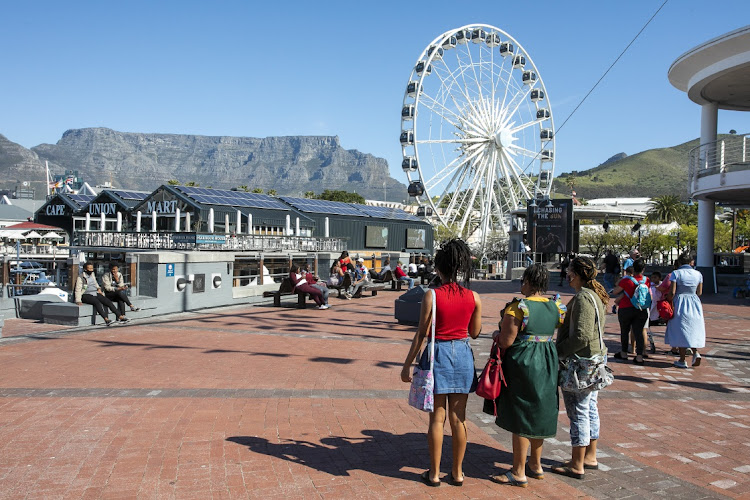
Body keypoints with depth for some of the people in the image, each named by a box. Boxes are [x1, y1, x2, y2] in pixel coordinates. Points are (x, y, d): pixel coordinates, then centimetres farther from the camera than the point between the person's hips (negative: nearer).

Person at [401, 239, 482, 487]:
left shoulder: (431, 296, -12)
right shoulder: (473, 297, -3)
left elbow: (422, 334, -10)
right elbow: (474, 332, 6)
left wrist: (407, 364, -2)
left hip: (438, 354, -3)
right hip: (463, 354, 3)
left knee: (437, 417, 7)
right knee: (458, 417, 12)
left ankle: (434, 473, 16)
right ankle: (457, 472, 22)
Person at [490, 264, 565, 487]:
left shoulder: (517, 307, -16)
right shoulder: (556, 307, 4)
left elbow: (505, 342, -18)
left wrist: (497, 334, 3)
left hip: (522, 364, -7)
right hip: (547, 364, 7)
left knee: (520, 418, 1)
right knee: (539, 414, 19)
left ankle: (518, 473, 9)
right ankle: (536, 465, 30)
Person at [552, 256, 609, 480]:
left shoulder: (582, 298, -21)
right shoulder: (596, 295, 10)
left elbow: (582, 336, -27)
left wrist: (558, 352, -17)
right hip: (595, 357, 10)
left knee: (578, 411, -2)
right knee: (590, 407, 18)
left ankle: (577, 465, 7)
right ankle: (590, 457, 30)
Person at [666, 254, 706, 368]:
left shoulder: (676, 273, -8)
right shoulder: (698, 274, 3)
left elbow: (672, 292, -13)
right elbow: (699, 292, 6)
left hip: (680, 304, -3)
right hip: (694, 303, 3)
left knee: (681, 333, 2)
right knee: (693, 329, 17)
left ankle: (682, 361, 5)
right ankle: (696, 352, -4)